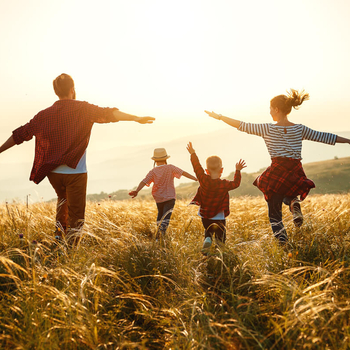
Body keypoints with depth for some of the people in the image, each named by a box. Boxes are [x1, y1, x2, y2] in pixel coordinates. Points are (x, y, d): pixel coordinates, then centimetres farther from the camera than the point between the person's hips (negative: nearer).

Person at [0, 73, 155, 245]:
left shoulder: (44, 115, 6)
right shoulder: (82, 109, -5)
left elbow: (20, 134, 12)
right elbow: (108, 114, -18)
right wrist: (136, 118, -21)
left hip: (53, 172, 5)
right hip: (75, 173, -4)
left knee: (63, 199, 33)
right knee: (76, 217, 2)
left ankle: (59, 234, 22)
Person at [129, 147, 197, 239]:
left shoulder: (153, 172, -1)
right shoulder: (170, 168, -4)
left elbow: (144, 181, -13)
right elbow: (183, 173, -7)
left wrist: (136, 191, -22)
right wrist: (196, 179, -5)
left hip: (158, 198, 3)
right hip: (170, 197, -3)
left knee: (160, 214, 23)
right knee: (166, 215, -11)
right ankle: (162, 229, -36)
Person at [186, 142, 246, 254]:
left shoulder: (204, 180, -12)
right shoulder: (224, 184, -13)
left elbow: (197, 167, -2)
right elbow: (236, 183, 5)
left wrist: (193, 154, 9)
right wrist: (238, 171, 15)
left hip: (205, 216, 2)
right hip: (219, 218, -2)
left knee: (208, 232, 22)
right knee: (220, 237, 12)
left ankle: (207, 240, -7)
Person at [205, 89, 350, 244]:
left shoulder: (267, 128, -3)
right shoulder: (300, 129, 6)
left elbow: (242, 125, -2)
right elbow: (324, 137, 11)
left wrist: (219, 117, 6)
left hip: (277, 172, -3)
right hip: (296, 175, 3)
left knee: (274, 213, 10)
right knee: (289, 195, 31)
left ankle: (282, 240, -10)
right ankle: (294, 203, -5)